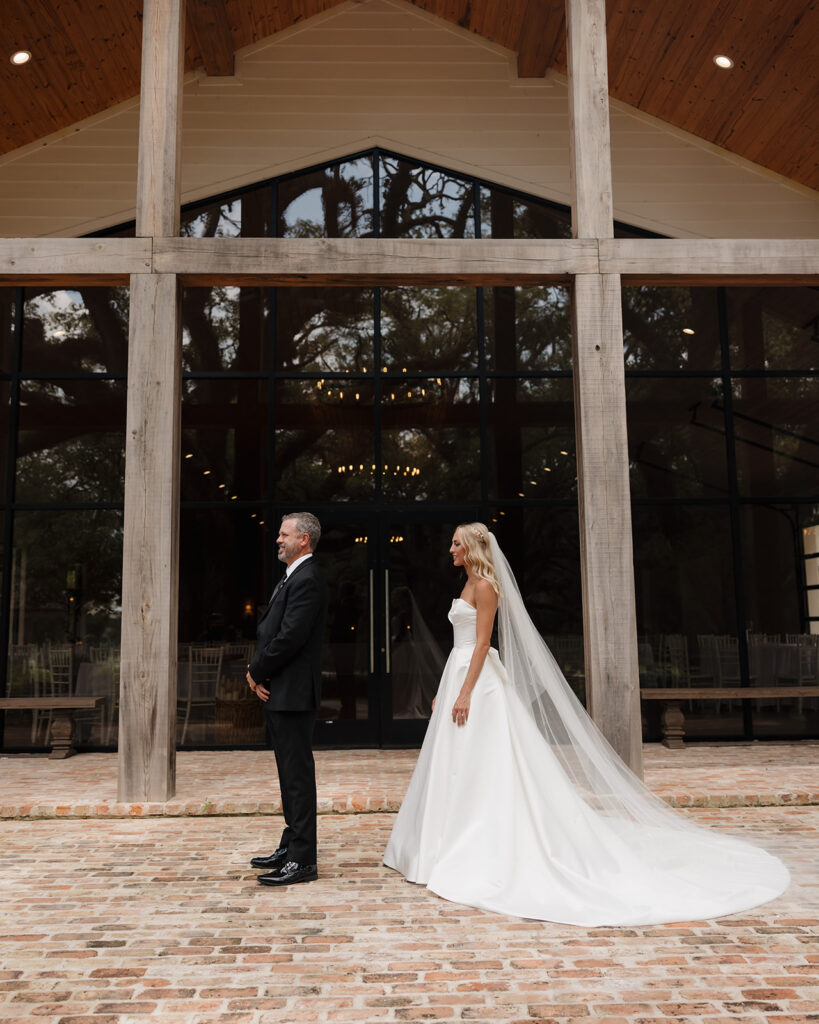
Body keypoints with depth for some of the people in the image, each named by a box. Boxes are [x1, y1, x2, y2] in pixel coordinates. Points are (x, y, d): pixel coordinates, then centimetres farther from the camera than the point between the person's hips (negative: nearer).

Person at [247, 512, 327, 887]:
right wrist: (257, 671, 1)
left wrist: (257, 672, -8)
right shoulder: (292, 577, 17)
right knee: (290, 773, 17)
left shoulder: (307, 579, -16)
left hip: (292, 693, -10)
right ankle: (291, 846, 28)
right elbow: (268, 630, 17)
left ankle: (302, 860, 4)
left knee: (298, 775, -4)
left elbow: (289, 638, -22)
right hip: (279, 692, 10)